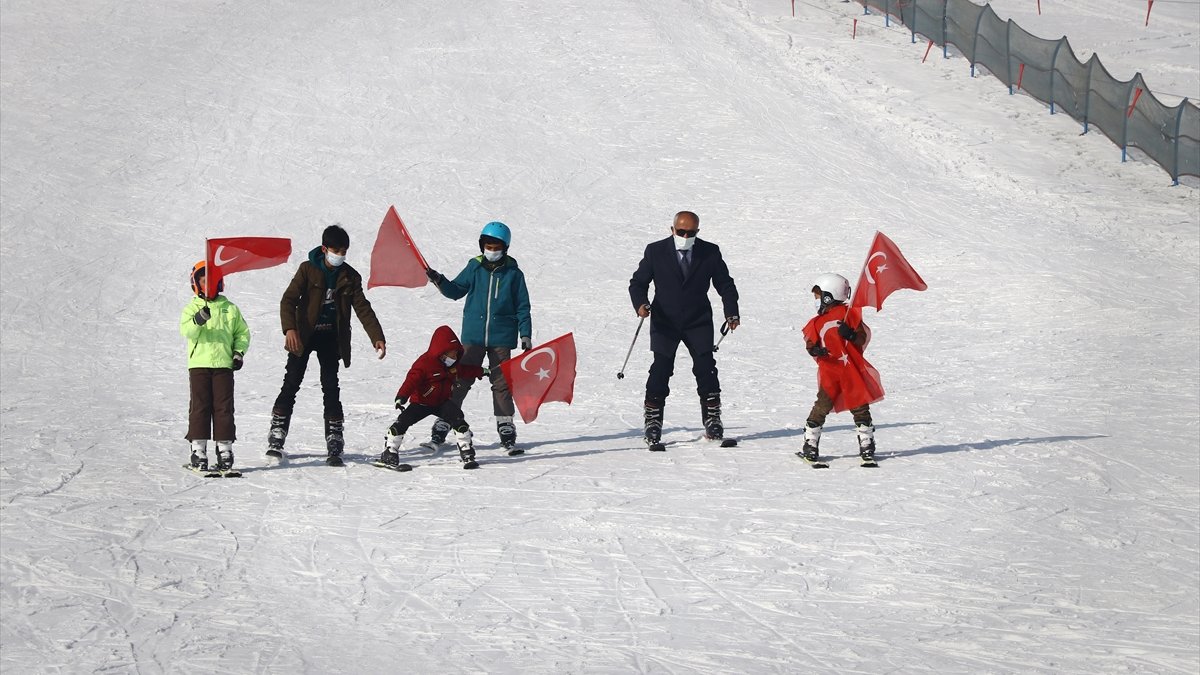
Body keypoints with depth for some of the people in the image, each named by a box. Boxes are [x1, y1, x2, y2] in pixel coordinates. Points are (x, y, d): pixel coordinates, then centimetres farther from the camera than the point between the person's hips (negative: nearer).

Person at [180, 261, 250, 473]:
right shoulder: (191, 309, 4)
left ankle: (225, 449, 5)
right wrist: (198, 320, -33)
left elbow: (242, 333, 19)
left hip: (223, 365, 2)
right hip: (199, 365, -2)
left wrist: (239, 352, 4)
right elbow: (186, 331, -14)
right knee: (200, 407, -2)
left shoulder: (230, 309, 11)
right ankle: (198, 450, 0)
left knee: (224, 408, 1)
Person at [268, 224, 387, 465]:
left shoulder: (350, 277, 2)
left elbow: (363, 308, 1)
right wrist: (289, 329, -29)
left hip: (331, 337, 2)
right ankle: (277, 437, -2)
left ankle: (334, 443, -1)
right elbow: (289, 299, -14)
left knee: (331, 387, -3)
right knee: (292, 382, -7)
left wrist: (377, 337, -12)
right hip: (304, 334, -2)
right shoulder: (308, 269, -7)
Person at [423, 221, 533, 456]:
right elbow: (457, 291, 10)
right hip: (473, 336, 1)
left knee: (501, 383, 1)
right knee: (459, 380, -1)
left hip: (501, 338, -1)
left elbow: (522, 307, 6)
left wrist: (525, 335, 0)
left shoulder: (514, 274, 2)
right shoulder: (475, 267, 5)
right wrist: (440, 281, -8)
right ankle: (441, 430, 2)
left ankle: (506, 432, 9)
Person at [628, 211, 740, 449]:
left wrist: (731, 312, -6)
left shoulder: (710, 252, 0)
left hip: (698, 322, 1)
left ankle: (712, 421, 2)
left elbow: (725, 284, 8)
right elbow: (638, 282, 1)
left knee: (705, 369, -8)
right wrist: (641, 303, -19)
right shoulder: (656, 252, -2)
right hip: (665, 322, -1)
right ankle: (652, 425, -7)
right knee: (661, 370, -11)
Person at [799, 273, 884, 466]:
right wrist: (814, 350, -12)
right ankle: (810, 446, 0)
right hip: (830, 372, 2)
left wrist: (851, 335, -20)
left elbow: (863, 337, 0)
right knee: (822, 407, -6)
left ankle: (867, 447, 8)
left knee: (860, 408, 0)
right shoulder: (817, 322, 13)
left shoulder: (848, 314, 2)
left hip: (852, 370, -2)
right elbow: (810, 343, 10)